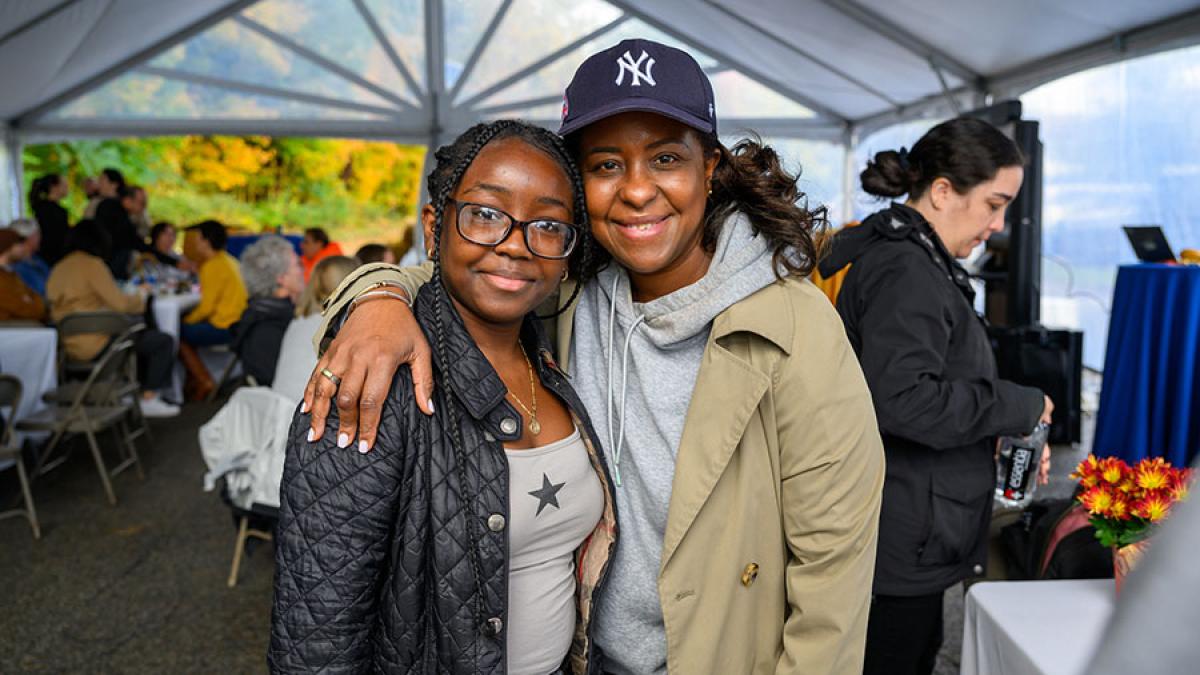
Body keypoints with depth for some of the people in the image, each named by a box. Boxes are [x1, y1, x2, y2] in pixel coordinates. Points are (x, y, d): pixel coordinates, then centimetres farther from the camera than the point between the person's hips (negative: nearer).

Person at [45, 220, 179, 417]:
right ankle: (149, 399, 3)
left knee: (144, 334, 28)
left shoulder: (59, 268, 10)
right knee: (165, 341, 0)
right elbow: (119, 303, -16)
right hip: (95, 343, -9)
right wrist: (140, 297, 5)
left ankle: (138, 390, 29)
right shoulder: (92, 264, -13)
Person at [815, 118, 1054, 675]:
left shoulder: (906, 257, 14)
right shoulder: (905, 270, -20)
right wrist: (1021, 407, -17)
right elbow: (904, 399, -31)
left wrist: (998, 439, 9)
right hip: (901, 540, -11)